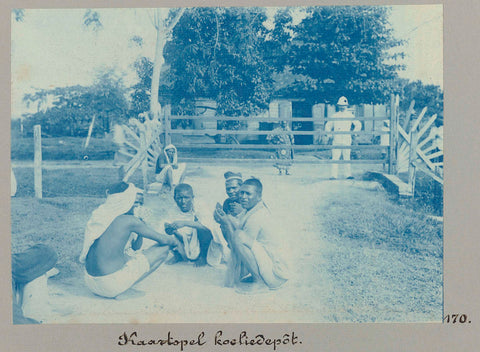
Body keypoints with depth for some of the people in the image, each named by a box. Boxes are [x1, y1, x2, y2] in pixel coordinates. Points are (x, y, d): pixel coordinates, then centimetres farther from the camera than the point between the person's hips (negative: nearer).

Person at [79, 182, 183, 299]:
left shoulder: (98, 214, 8)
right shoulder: (128, 220, -15)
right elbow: (162, 239, -4)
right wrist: (176, 242, 16)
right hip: (111, 287, -8)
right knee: (164, 248, 0)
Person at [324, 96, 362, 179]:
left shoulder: (350, 115, 8)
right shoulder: (335, 115, 14)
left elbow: (358, 124, 14)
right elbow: (328, 125, 26)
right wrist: (329, 132, 12)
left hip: (346, 140, -2)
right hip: (336, 140, 2)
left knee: (347, 158, -3)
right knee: (335, 158, -4)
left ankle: (348, 174, 1)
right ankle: (334, 175, -2)